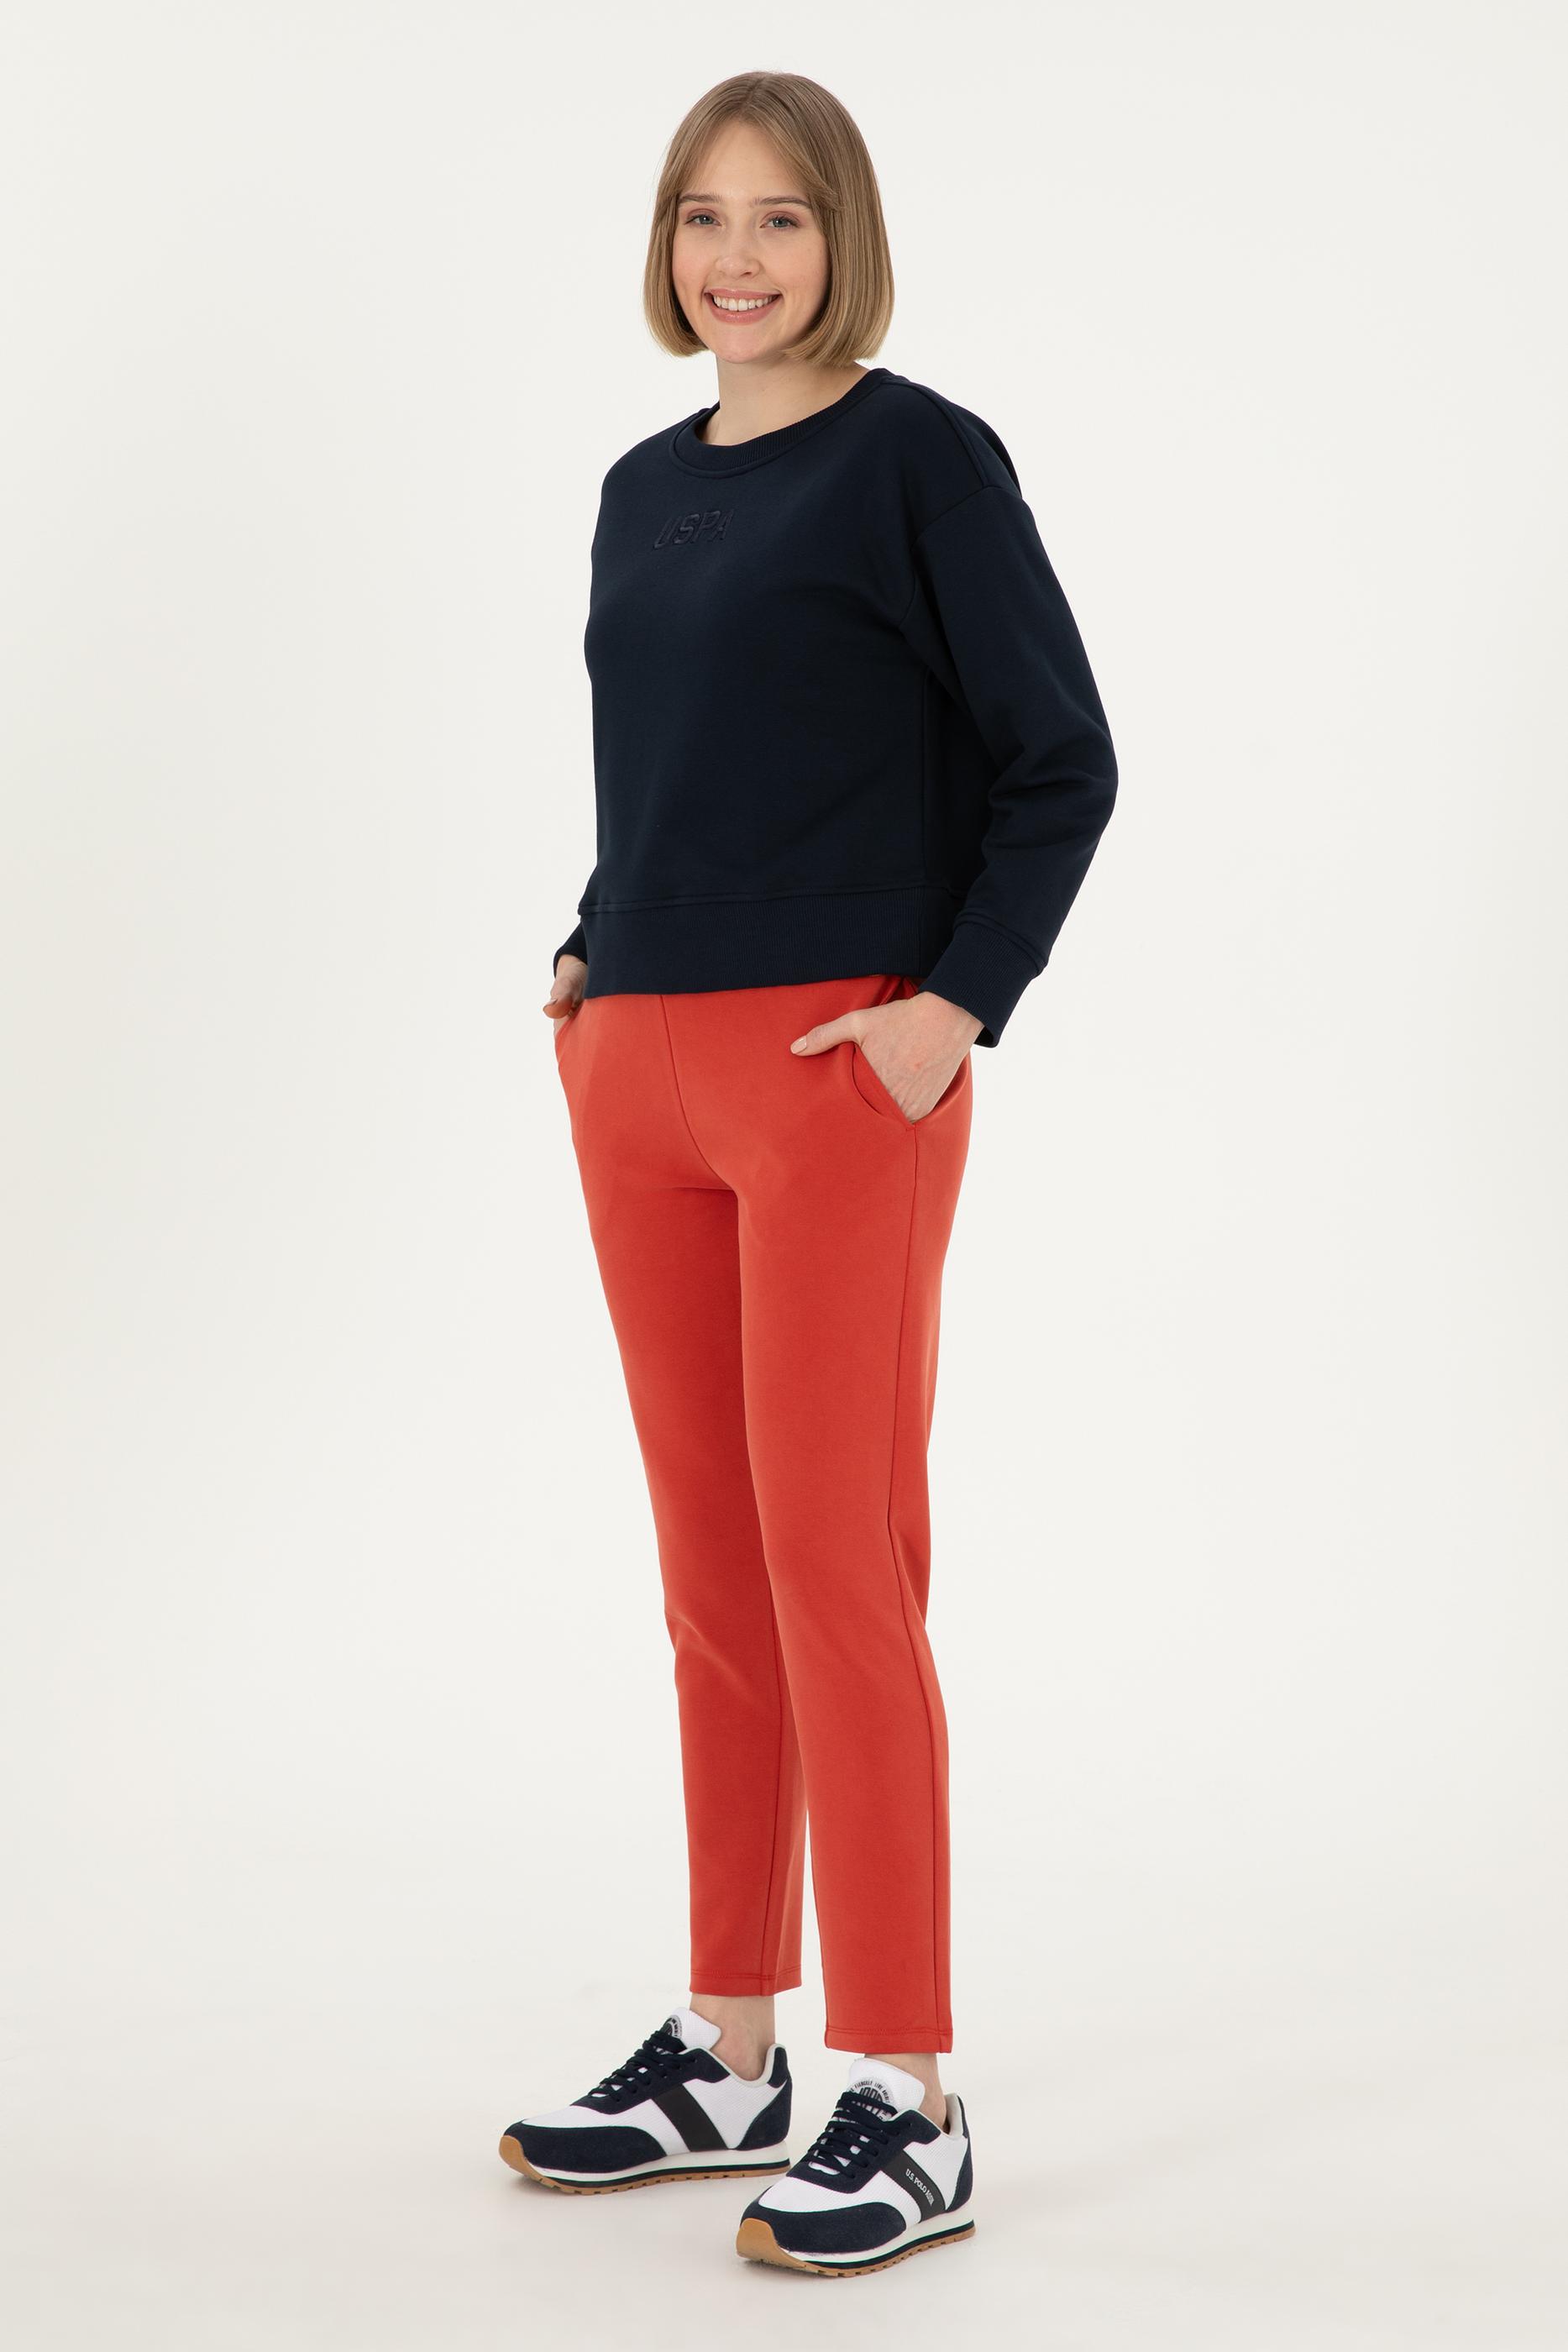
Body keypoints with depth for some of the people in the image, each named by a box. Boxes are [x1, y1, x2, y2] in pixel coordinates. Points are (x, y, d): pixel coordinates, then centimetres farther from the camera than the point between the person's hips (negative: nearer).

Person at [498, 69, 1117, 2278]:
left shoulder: (921, 456, -4)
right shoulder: (643, 487, 15)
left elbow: (1061, 761, -5)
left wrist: (962, 998, -15)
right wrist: (591, 951, 11)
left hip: (841, 1074, -7)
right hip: (641, 1077, 7)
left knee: (838, 1567, -7)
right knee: (713, 1578, 11)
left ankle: (907, 2108, 1)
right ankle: (726, 2053, 21)